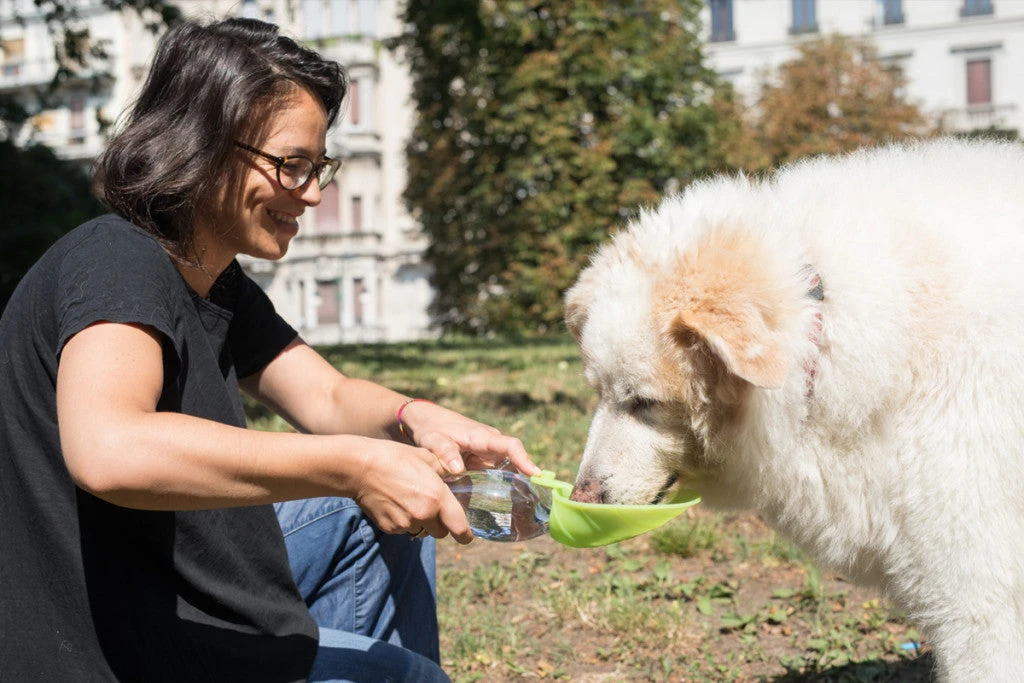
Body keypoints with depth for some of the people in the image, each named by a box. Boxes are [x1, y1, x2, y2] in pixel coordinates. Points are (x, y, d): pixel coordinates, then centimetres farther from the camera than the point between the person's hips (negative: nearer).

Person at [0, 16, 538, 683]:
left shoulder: (220, 282, 8)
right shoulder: (115, 265, -22)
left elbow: (328, 397, 8)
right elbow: (106, 451, -40)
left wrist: (413, 418, -16)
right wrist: (355, 466, -38)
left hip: (183, 601, 9)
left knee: (382, 517, 17)